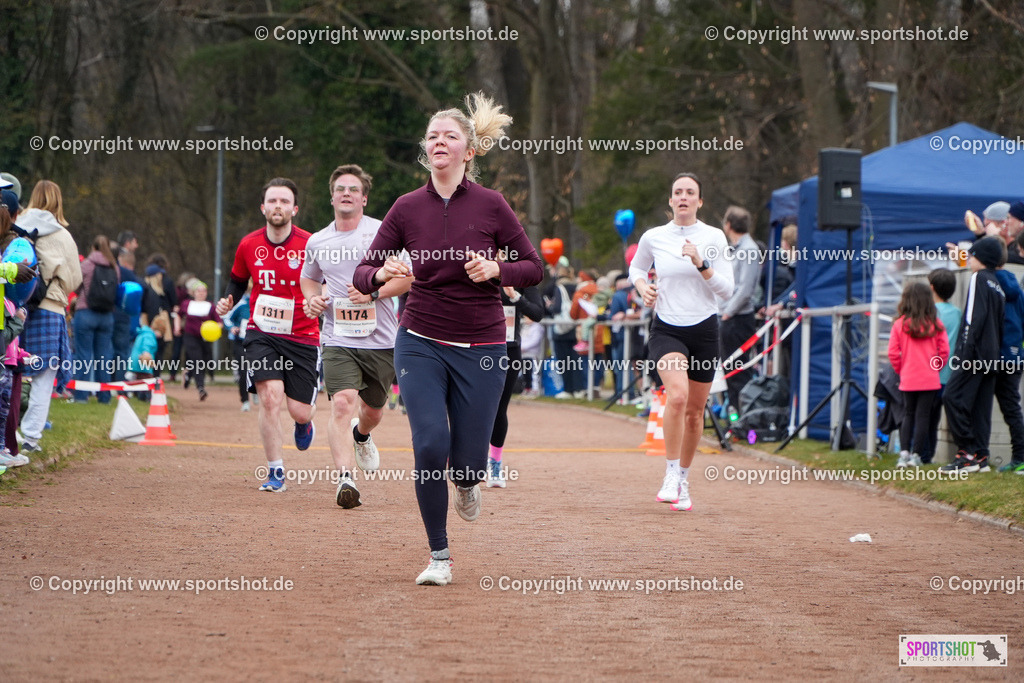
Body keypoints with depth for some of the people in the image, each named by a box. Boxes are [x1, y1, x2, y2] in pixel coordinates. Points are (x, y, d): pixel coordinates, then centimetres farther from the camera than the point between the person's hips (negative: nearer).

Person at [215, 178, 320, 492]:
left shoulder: (310, 245, -9)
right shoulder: (248, 245, 1)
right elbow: (238, 281, 19)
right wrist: (227, 302, 0)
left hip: (302, 336, -1)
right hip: (261, 333, 1)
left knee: (299, 411, -2)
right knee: (270, 395, -18)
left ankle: (305, 421, 39)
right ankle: (275, 473, -7)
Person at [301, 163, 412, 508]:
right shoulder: (317, 242, 7)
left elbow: (408, 276, -1)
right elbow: (309, 278, 26)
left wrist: (374, 292, -16)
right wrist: (313, 298, 4)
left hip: (381, 340, 0)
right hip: (338, 340, 0)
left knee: (372, 410, 16)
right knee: (342, 403, -21)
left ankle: (362, 435, 53)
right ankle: (345, 478, -29)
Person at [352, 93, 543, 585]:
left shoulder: (490, 205, -5)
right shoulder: (408, 208, -1)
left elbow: (533, 267, 1)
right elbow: (363, 274, 1)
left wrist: (495, 270, -19)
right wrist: (382, 275, -22)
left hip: (480, 349, -1)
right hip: (421, 344, 1)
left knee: (467, 462, -1)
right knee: (430, 444, -15)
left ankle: (467, 483, 40)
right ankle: (439, 555, 1)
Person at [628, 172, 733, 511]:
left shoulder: (714, 238, -1)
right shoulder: (653, 238, 1)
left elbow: (727, 289, -4)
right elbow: (636, 267, 21)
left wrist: (701, 264, -18)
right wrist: (642, 287, 1)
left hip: (704, 330, 1)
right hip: (667, 330, -1)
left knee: (694, 410, 7)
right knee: (677, 395, -26)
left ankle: (683, 482, 25)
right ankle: (671, 475, -18)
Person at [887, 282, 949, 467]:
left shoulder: (899, 324, -5)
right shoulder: (936, 324, -3)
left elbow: (893, 353, -5)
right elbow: (944, 351, -2)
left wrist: (901, 370, 10)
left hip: (908, 380, 1)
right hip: (930, 380, -1)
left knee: (908, 415, 13)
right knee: (923, 416, 4)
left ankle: (904, 452, 3)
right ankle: (915, 455, 2)